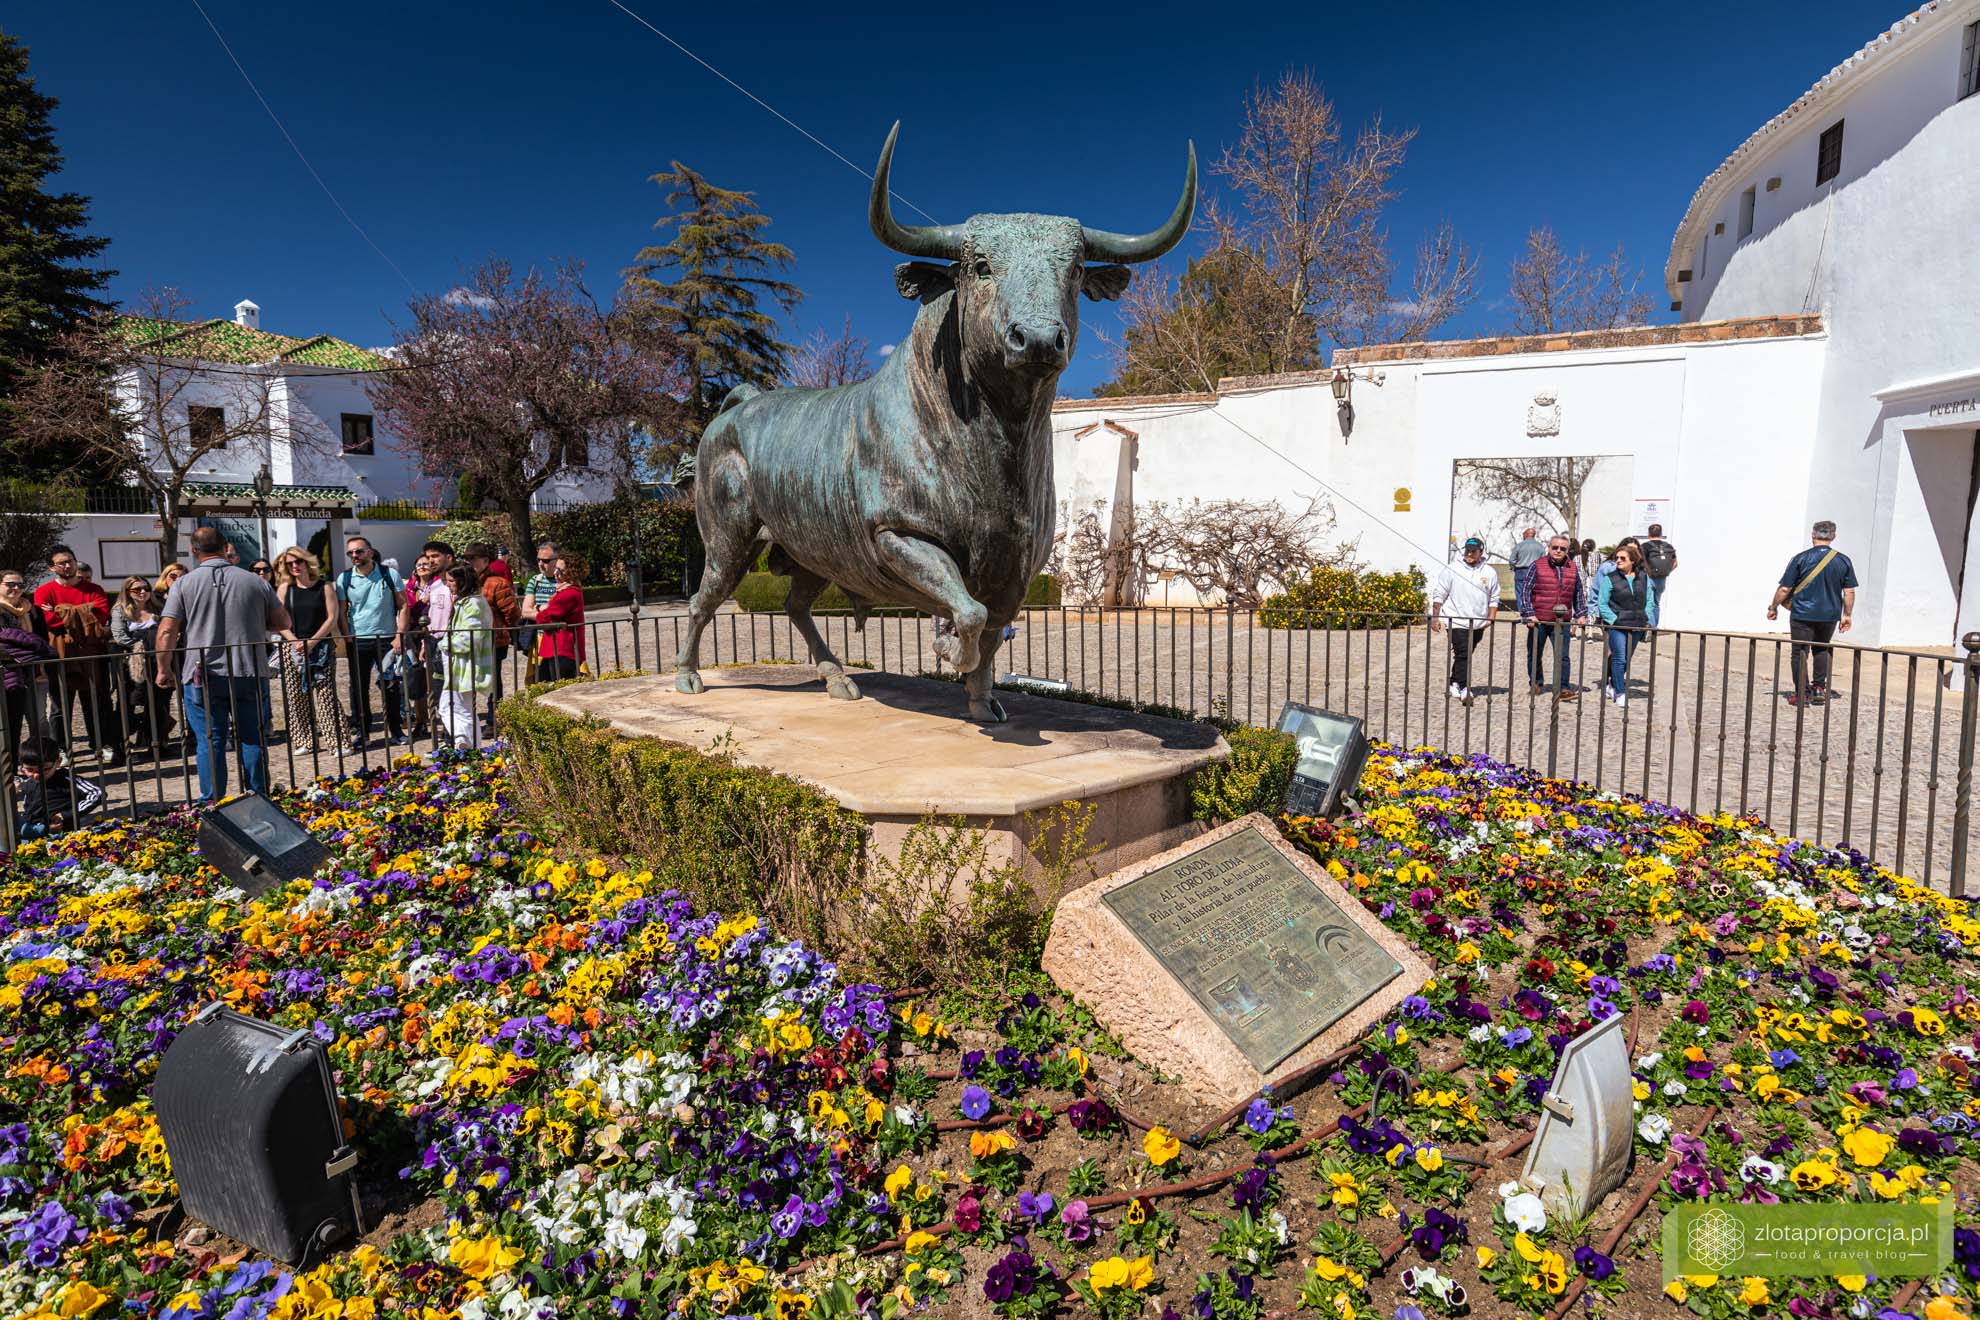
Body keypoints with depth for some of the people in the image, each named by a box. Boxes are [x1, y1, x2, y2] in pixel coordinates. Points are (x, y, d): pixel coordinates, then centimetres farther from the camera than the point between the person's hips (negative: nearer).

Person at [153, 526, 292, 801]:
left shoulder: (185, 584, -2)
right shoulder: (255, 582, 2)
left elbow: (167, 631, -6)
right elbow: (283, 622, 7)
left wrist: (164, 670, 5)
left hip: (202, 677, -1)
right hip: (250, 674, 1)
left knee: (209, 741, 4)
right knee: (253, 738, 9)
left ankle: (213, 804, 7)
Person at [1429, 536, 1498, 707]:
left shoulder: (1490, 572, 8)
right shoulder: (1452, 569, -1)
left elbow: (1494, 598, 12)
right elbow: (1439, 595, 1)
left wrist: (1491, 618, 1)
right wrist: (1435, 617, -3)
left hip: (1478, 624, 4)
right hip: (1457, 621, -4)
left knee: (1464, 656, 13)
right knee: (1463, 655, -13)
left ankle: (1454, 683, 27)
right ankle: (1465, 689, -16)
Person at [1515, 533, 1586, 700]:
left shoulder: (1573, 569, 8)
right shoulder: (1537, 566, -3)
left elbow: (1579, 593, 18)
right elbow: (1525, 591, -5)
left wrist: (1581, 614, 10)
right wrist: (1529, 614, -12)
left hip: (1562, 622, 2)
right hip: (1538, 620, -1)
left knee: (1562, 656, -5)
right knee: (1534, 655, 10)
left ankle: (1563, 688, -2)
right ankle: (1536, 684, 27)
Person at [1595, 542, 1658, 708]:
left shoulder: (1644, 577, 8)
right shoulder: (1610, 578, -4)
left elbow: (1650, 601, 14)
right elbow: (1602, 603, -4)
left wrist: (1647, 619, 1)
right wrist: (1614, 619, -14)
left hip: (1637, 626, 4)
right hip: (1617, 626, -4)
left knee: (1627, 659, 13)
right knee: (1619, 659, -6)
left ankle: (1613, 685, 31)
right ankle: (1620, 693, 2)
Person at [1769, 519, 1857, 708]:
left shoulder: (1800, 559, -9)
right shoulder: (1844, 561, 1)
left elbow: (1784, 589, -8)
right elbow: (1849, 591, 4)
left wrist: (1773, 607, 7)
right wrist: (1847, 615, 14)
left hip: (1802, 615, -4)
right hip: (1830, 615, 4)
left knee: (1800, 653, 3)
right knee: (1822, 650, 23)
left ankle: (1802, 694, 3)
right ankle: (1819, 688, 19)